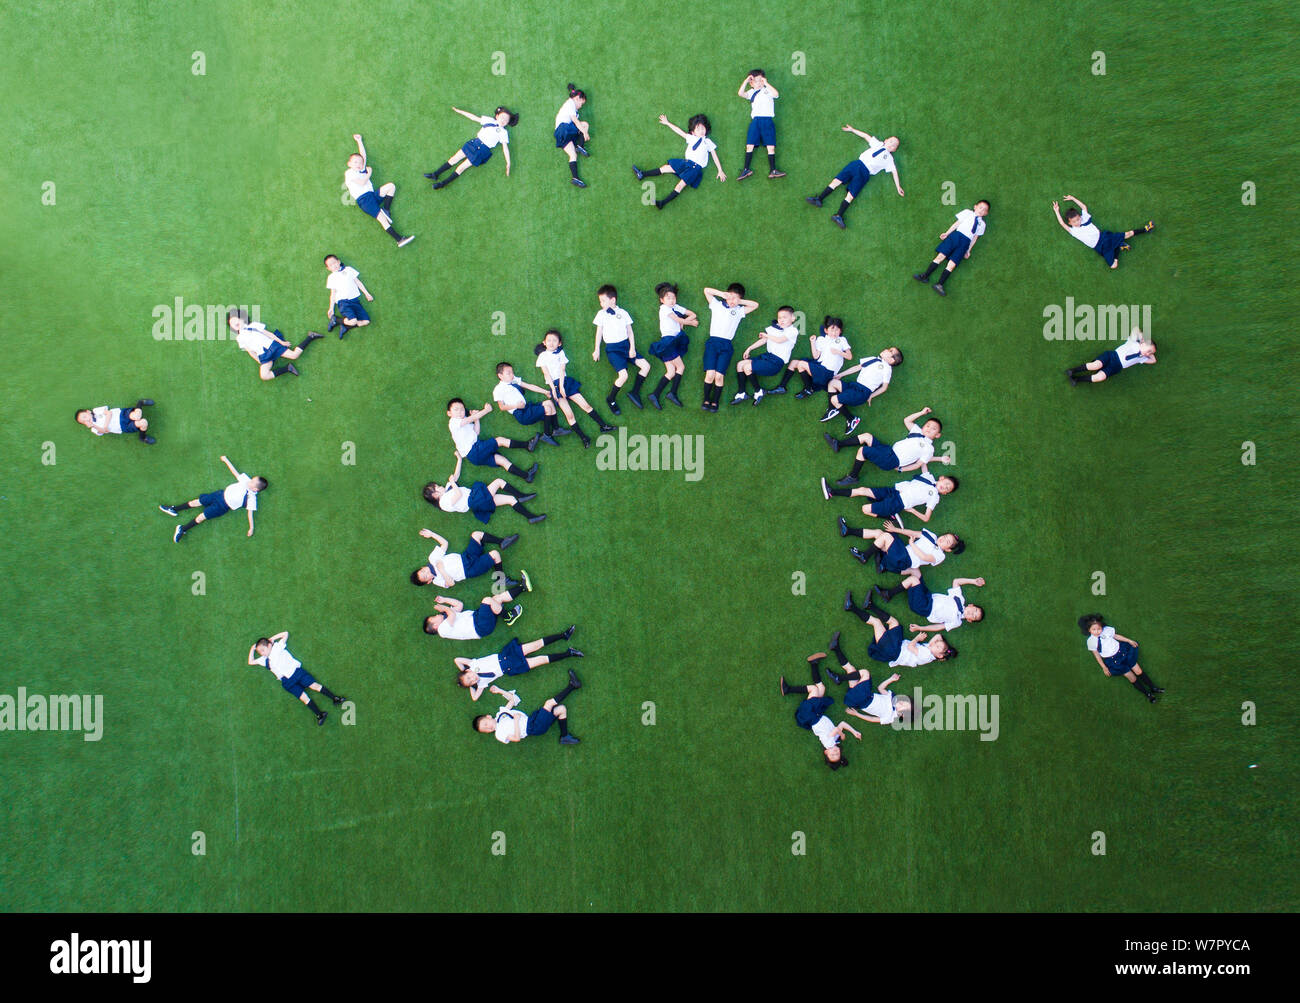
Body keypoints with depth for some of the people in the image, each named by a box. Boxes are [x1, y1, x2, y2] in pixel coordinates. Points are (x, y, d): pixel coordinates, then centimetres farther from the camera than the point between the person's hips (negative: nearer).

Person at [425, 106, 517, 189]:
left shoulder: (503, 132, 0)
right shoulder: (489, 120, 10)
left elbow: (505, 148, -2)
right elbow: (473, 117, 17)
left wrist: (508, 163, -8)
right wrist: (459, 111, 19)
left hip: (483, 150, -4)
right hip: (474, 143, 4)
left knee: (461, 168, -7)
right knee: (454, 158, 2)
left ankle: (443, 184, -2)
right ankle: (435, 174, 10)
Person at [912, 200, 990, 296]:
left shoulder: (982, 224, 22)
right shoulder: (968, 212, 16)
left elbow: (975, 238, 18)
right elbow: (957, 223, 10)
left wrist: (968, 250, 11)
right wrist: (947, 233, 2)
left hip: (966, 242, 1)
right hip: (956, 235, -1)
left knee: (952, 264, -12)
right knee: (941, 256, -12)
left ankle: (939, 284, -20)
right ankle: (925, 276, -7)